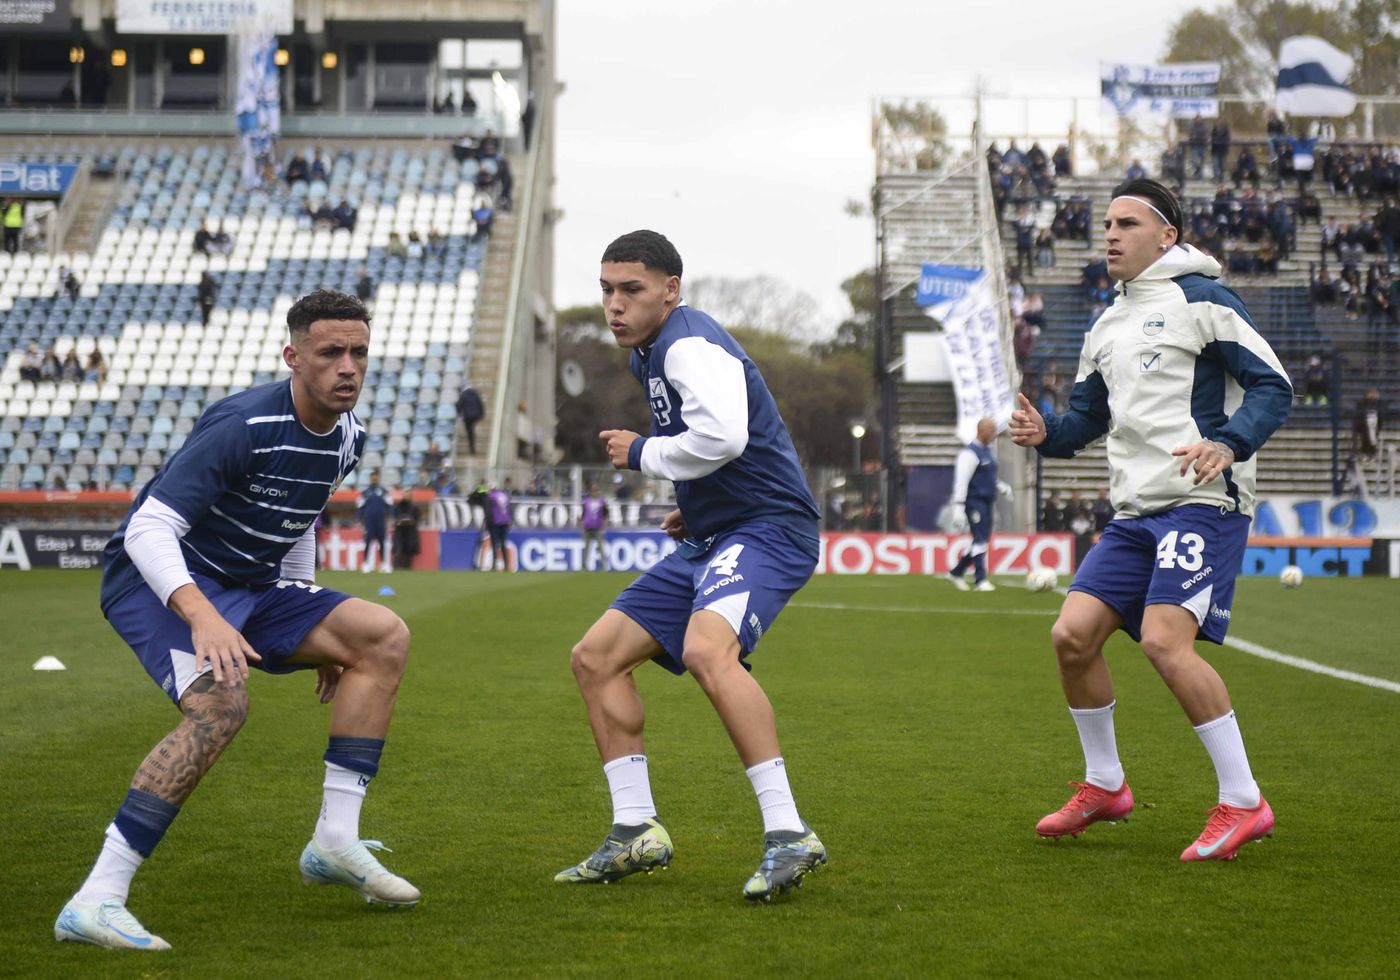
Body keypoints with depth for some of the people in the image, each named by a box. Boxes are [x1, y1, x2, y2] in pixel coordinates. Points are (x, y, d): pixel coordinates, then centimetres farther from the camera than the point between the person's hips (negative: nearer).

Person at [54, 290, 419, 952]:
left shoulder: (346, 438, 3)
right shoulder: (243, 426, -24)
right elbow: (148, 529, -29)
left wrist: (318, 636, 18)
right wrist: (201, 616, -43)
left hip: (246, 586, 9)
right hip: (156, 580, -9)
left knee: (383, 637, -1)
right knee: (220, 701, -33)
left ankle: (335, 841, 1)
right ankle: (95, 902, -34)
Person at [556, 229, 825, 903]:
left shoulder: (691, 346, -15)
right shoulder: (650, 353, 18)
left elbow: (721, 437, -32)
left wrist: (641, 454, -15)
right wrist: (694, 507, 16)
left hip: (768, 529, -11)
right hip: (711, 541, 11)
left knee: (706, 650, -36)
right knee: (595, 658, 9)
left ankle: (788, 835, -36)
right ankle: (637, 833, 13)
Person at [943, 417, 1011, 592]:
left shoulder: (989, 451, 16)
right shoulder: (970, 453, -13)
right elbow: (961, 481, -17)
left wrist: (1002, 488, 12)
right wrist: (958, 508, -20)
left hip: (987, 502, 9)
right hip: (975, 501, -9)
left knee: (982, 540, 10)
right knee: (980, 540, -11)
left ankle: (955, 572, 22)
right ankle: (980, 581, -7)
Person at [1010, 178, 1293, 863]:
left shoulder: (1200, 300, -3)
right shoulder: (1106, 329, 21)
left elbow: (1273, 385, -7)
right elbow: (1087, 419, 27)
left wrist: (1228, 445, -24)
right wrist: (1045, 433, 5)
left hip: (1203, 503, -8)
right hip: (1134, 514, 8)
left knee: (1164, 640, -22)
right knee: (1072, 634, -1)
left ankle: (1243, 802, -14)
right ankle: (1104, 787, 17)